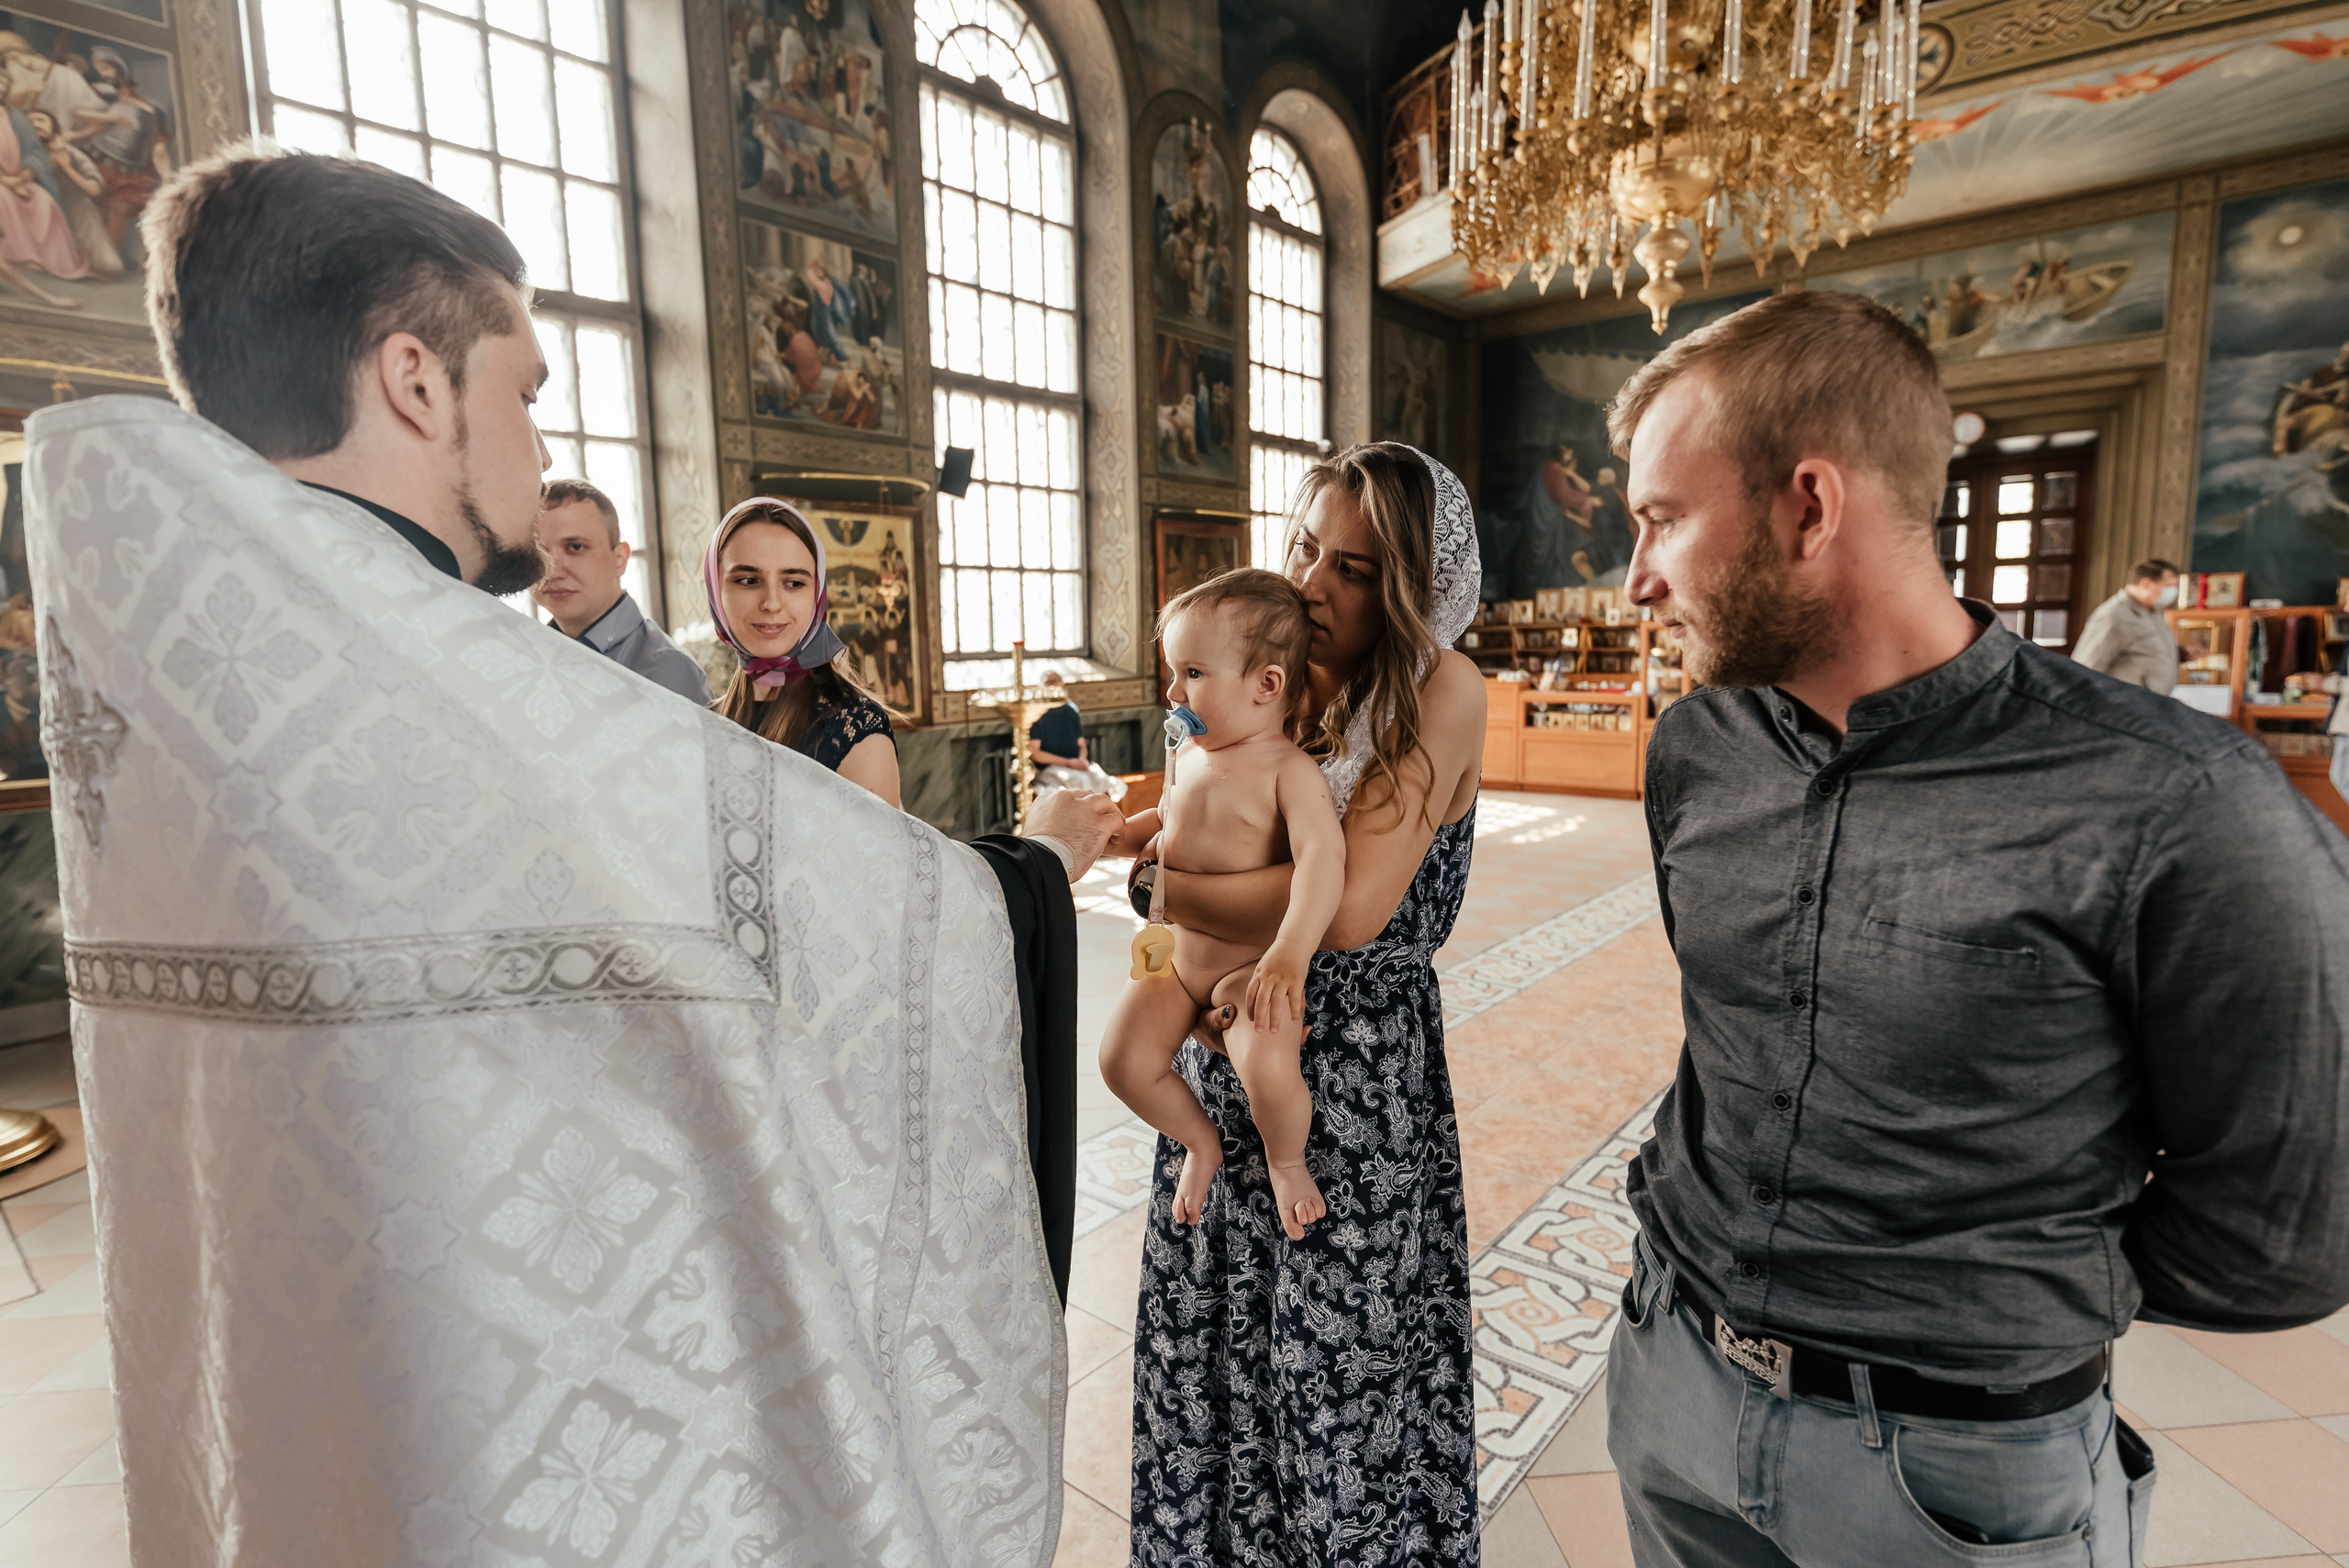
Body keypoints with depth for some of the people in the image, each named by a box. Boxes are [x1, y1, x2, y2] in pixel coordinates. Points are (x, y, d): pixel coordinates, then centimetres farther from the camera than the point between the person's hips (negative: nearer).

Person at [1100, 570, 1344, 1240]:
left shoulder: (1289, 770, -18)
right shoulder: (1188, 757, 5)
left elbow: (1322, 855, -32)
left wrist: (1290, 952, -43)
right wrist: (1123, 833, 6)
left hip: (1251, 967, -6)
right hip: (1175, 959, 6)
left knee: (1268, 1068, -28)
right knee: (1122, 1059, -9)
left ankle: (1286, 1160, 9)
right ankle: (1200, 1139, 22)